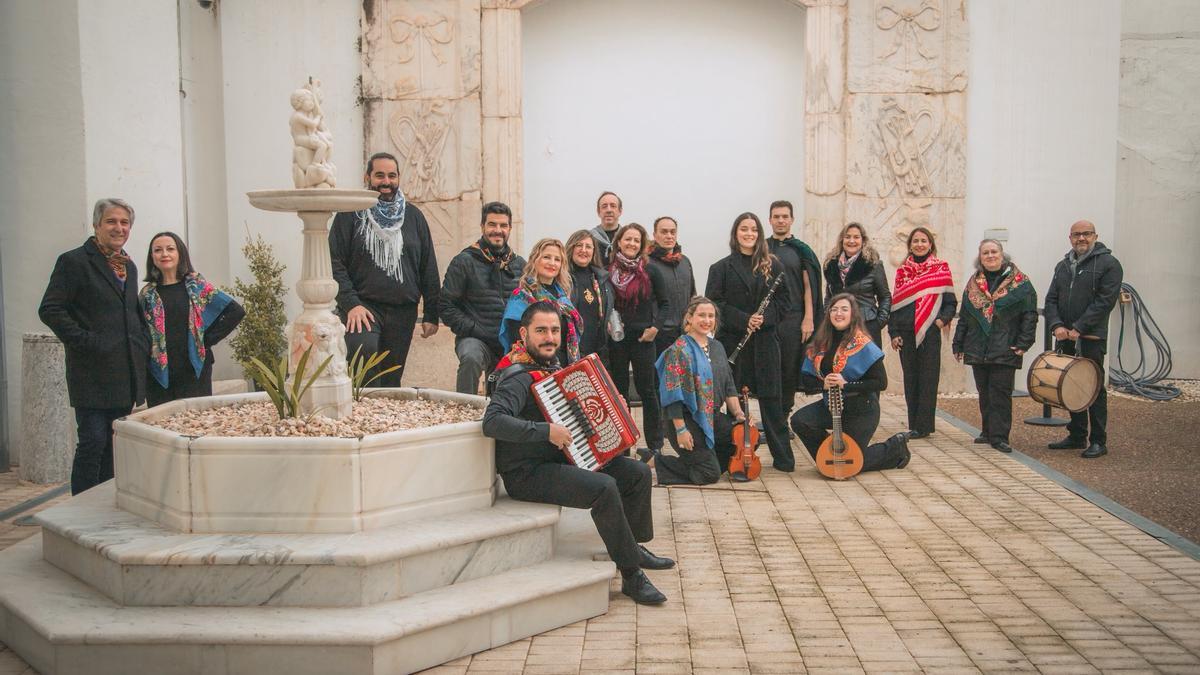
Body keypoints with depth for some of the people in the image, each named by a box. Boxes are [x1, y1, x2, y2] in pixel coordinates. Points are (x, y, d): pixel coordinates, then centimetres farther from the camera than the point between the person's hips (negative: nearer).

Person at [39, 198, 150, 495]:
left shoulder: (129, 266, 17)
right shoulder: (74, 261, -4)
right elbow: (50, 310, -10)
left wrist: (144, 344, 10)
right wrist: (85, 341, -16)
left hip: (126, 374, 7)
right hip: (93, 373, -6)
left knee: (115, 445, 11)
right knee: (93, 442, -6)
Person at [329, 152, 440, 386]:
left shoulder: (413, 216, 13)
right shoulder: (351, 214, 4)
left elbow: (428, 268, 13)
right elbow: (335, 263, -2)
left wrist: (431, 314, 8)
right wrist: (351, 304, -15)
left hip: (403, 312, 4)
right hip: (362, 305, -3)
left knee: (392, 380, 5)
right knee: (363, 349, -32)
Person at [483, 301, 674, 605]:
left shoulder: (551, 366, 10)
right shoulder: (519, 376, -19)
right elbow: (492, 422, -35)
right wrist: (546, 431, -32)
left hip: (557, 460, 10)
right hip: (526, 474, -10)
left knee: (638, 472, 6)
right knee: (604, 487, -29)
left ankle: (634, 546, 23)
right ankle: (631, 575, -16)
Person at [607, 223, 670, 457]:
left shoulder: (650, 272, -1)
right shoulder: (608, 271, 3)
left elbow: (664, 303, 4)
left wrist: (655, 326, -8)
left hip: (642, 338, -2)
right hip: (616, 339, 2)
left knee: (647, 390, 2)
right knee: (618, 390, 9)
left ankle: (655, 445, 12)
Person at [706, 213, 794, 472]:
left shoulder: (772, 265, 7)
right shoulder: (721, 267, 2)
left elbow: (784, 298, 6)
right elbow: (715, 302, -5)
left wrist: (765, 317, -11)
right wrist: (744, 320, -14)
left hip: (766, 340, 1)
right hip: (733, 340, -1)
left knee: (771, 397, 3)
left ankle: (783, 456, 11)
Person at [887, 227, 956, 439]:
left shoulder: (941, 268, 4)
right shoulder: (902, 270, 11)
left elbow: (950, 302, 6)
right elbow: (895, 302, 11)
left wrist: (943, 319, -12)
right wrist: (893, 333, 3)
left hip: (930, 332, -3)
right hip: (906, 333, 3)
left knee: (928, 379, -2)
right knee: (910, 379, 6)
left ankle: (923, 426, 3)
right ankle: (914, 424, 13)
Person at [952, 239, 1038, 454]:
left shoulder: (1019, 282, 0)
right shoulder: (974, 283, 12)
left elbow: (1030, 315, -3)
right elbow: (964, 317, 15)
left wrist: (1023, 343, -11)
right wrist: (958, 344, 11)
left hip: (1005, 349, -4)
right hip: (978, 348, 4)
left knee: (1000, 392, -5)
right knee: (984, 392, 10)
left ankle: (999, 436, -1)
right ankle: (988, 431, 21)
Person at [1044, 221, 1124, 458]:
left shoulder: (1108, 263, -3)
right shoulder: (1063, 265, 15)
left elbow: (1105, 301, -12)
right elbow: (1051, 299, 11)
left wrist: (1078, 328, -17)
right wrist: (1057, 325, -7)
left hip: (1091, 338, -6)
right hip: (1065, 338, 6)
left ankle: (1098, 441, 5)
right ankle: (1077, 436, 21)